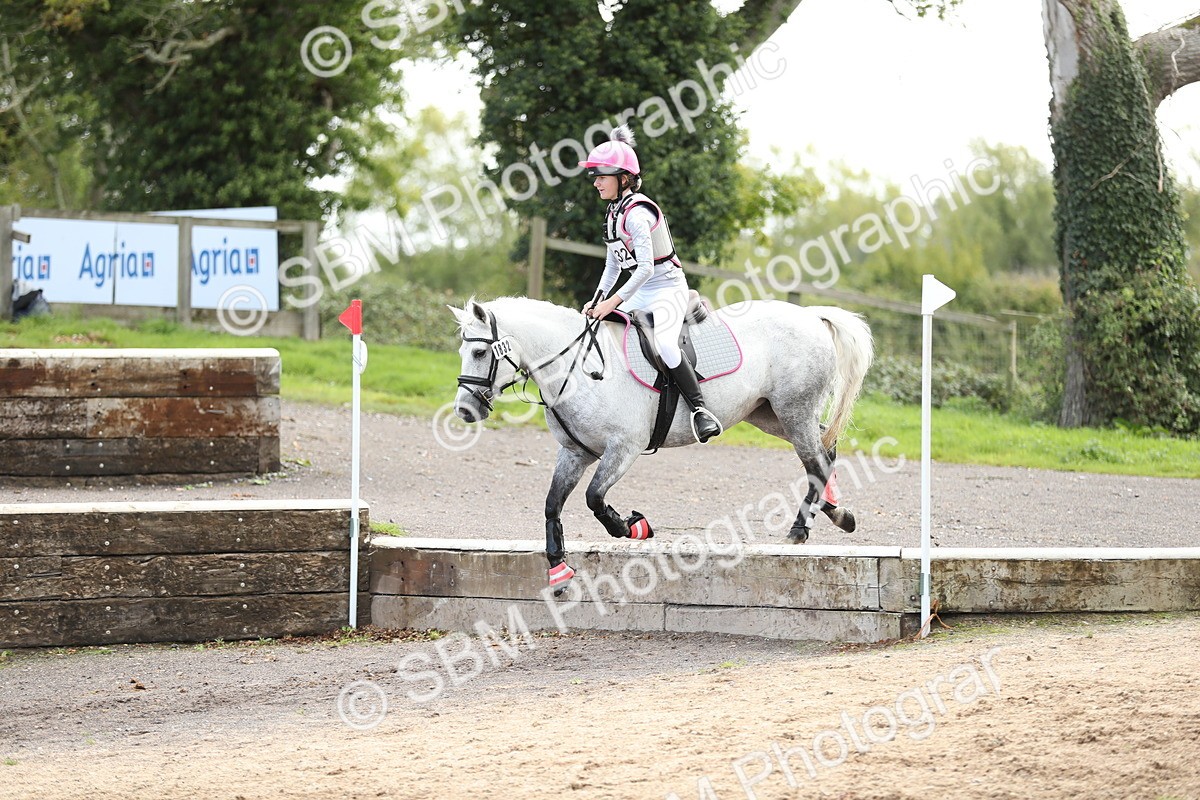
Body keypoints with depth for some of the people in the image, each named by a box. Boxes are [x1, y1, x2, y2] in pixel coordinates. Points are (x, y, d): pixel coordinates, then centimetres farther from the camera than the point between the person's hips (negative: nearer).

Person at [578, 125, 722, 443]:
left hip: (667, 288, -10)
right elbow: (613, 263, 17)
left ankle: (700, 411, -33)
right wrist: (597, 301, 8)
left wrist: (614, 302, -26)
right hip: (639, 294, 10)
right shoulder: (614, 211, 9)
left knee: (663, 343, -33)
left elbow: (645, 267, -26)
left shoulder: (637, 214, -20)